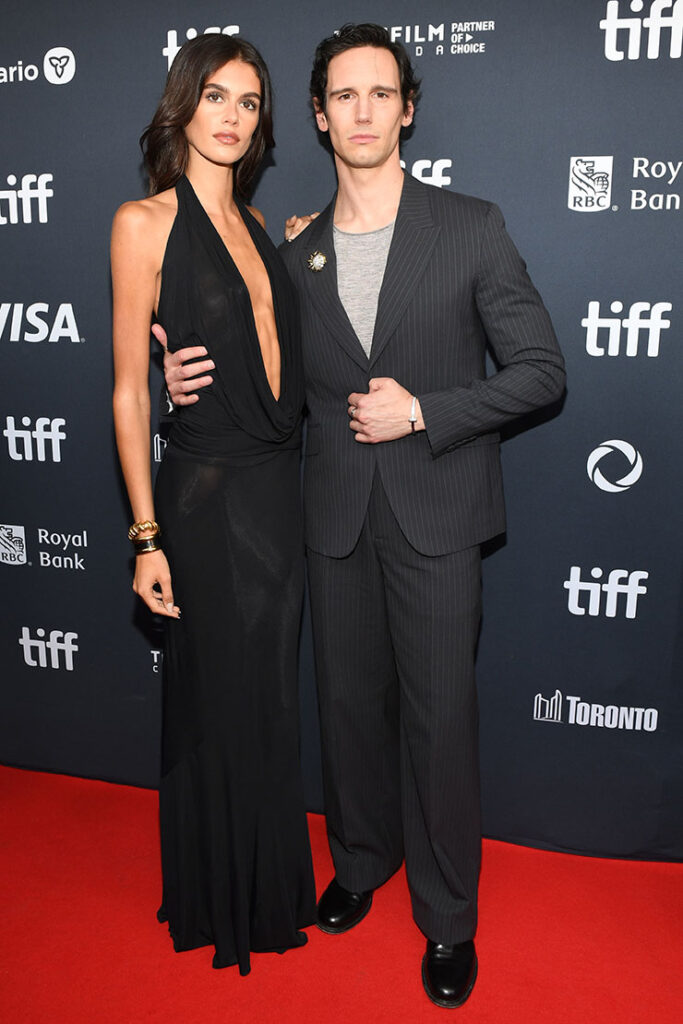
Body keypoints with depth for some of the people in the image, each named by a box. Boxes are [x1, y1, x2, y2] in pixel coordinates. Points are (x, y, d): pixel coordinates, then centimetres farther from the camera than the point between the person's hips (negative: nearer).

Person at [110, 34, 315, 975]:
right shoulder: (146, 223, -6)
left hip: (281, 488, 6)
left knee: (272, 698, 18)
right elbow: (129, 390, -9)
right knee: (221, 705, 8)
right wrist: (147, 535, -12)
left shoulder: (257, 224, 13)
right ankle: (221, 903, 33)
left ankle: (273, 883, 40)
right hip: (208, 497, -6)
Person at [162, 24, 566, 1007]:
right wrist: (195, 383, -4)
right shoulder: (296, 252, 8)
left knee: (440, 719, 3)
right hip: (337, 518, 3)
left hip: (436, 518, -3)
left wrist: (424, 411, -14)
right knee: (350, 704, 15)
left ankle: (448, 917, 25)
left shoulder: (471, 227, -2)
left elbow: (541, 370, -4)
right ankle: (361, 860, 40)